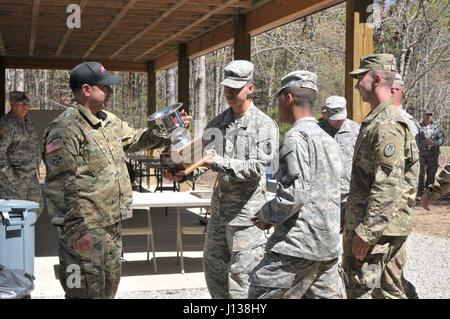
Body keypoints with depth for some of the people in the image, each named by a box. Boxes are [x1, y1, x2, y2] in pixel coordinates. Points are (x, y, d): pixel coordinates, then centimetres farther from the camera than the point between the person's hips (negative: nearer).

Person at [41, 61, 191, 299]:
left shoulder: (108, 121, 12)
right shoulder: (67, 128, -17)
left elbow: (133, 140, 31)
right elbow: (59, 185, -21)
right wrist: (76, 229, -24)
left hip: (112, 224, 9)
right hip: (85, 229, -9)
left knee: (108, 287, 19)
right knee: (87, 290, -4)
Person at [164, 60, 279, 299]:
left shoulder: (264, 125, -8)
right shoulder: (218, 123, 12)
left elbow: (256, 169, -17)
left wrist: (218, 162, -24)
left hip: (247, 212, -7)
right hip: (220, 207, 7)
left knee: (241, 275, -5)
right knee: (213, 267, 15)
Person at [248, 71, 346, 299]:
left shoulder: (296, 137, -12)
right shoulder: (328, 140, 18)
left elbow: (296, 193, -21)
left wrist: (268, 213, -4)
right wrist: (275, 217, 19)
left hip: (299, 243, -9)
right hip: (329, 241, 9)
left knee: (261, 292, 0)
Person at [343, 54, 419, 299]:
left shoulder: (387, 125, -18)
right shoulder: (377, 121, 17)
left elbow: (389, 187, -25)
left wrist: (366, 232, -24)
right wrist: (351, 219, 24)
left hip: (375, 228, -11)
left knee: (361, 291, -7)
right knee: (389, 290, 15)